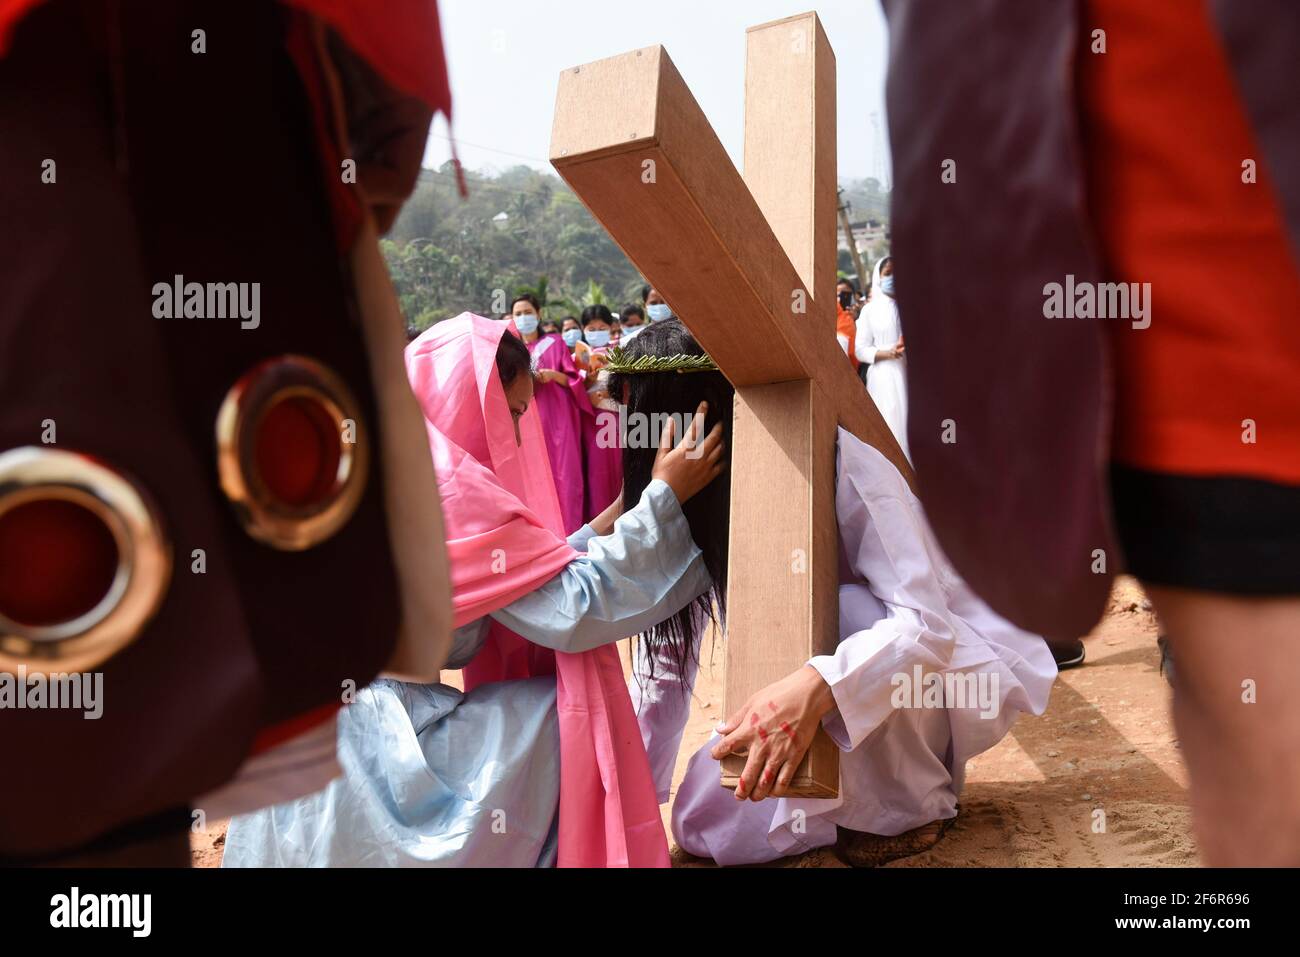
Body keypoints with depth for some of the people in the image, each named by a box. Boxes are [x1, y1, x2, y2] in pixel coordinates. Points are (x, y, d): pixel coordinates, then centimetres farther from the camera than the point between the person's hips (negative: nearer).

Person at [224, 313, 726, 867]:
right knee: (577, 723, -7)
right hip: (368, 734, -9)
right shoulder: (440, 482, -20)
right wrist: (664, 496, -13)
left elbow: (529, 585, 10)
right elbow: (575, 608, -20)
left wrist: (598, 531, 10)